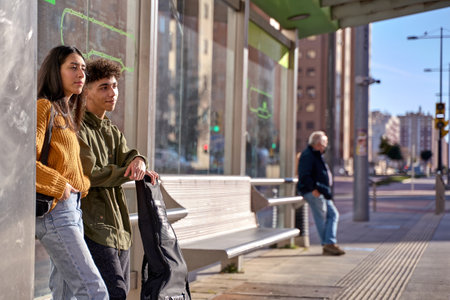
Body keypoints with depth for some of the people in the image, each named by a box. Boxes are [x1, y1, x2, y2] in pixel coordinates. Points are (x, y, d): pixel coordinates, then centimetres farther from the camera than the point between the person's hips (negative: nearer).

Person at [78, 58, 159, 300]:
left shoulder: (113, 132, 20)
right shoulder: (77, 128, -9)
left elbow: (126, 157, 5)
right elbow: (88, 175, -16)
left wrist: (138, 161, -18)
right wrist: (127, 172, -9)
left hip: (119, 226, 9)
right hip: (92, 226, -9)